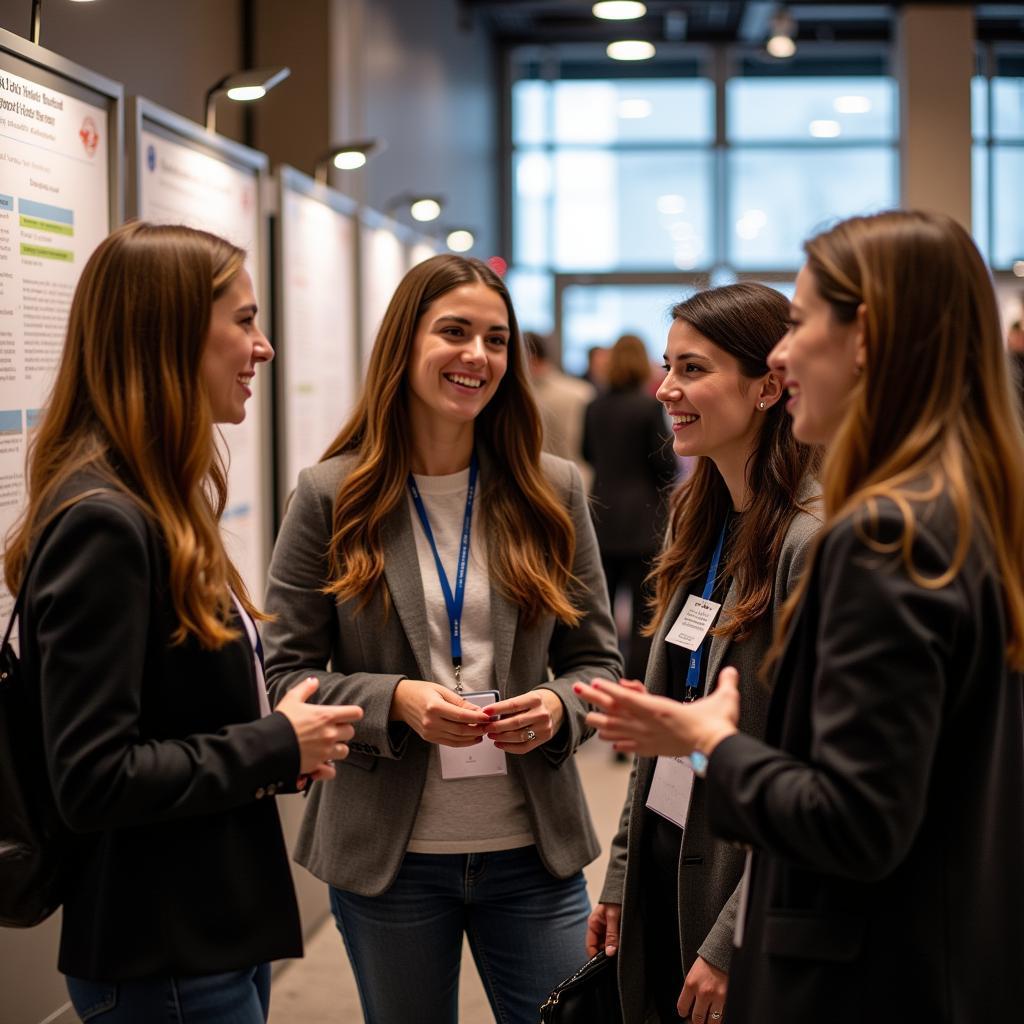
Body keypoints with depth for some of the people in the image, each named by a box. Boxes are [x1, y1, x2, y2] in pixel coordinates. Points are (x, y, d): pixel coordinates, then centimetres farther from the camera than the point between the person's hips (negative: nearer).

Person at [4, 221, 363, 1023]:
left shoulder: (161, 505, 9)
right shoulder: (101, 522, -20)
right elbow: (94, 780, -24)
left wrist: (288, 741, -1)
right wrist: (274, 747, -15)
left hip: (219, 929, 9)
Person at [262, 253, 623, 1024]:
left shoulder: (553, 491, 1)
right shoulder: (332, 497, -4)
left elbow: (597, 660, 6)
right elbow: (288, 674, -3)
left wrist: (558, 707, -16)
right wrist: (394, 701, -20)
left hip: (533, 851, 1)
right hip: (387, 855, -1)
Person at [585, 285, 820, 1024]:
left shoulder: (811, 543, -20)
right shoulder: (704, 524, 7)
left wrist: (732, 941, -18)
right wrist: (622, 877, 11)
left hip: (745, 889, -7)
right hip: (664, 877, 8)